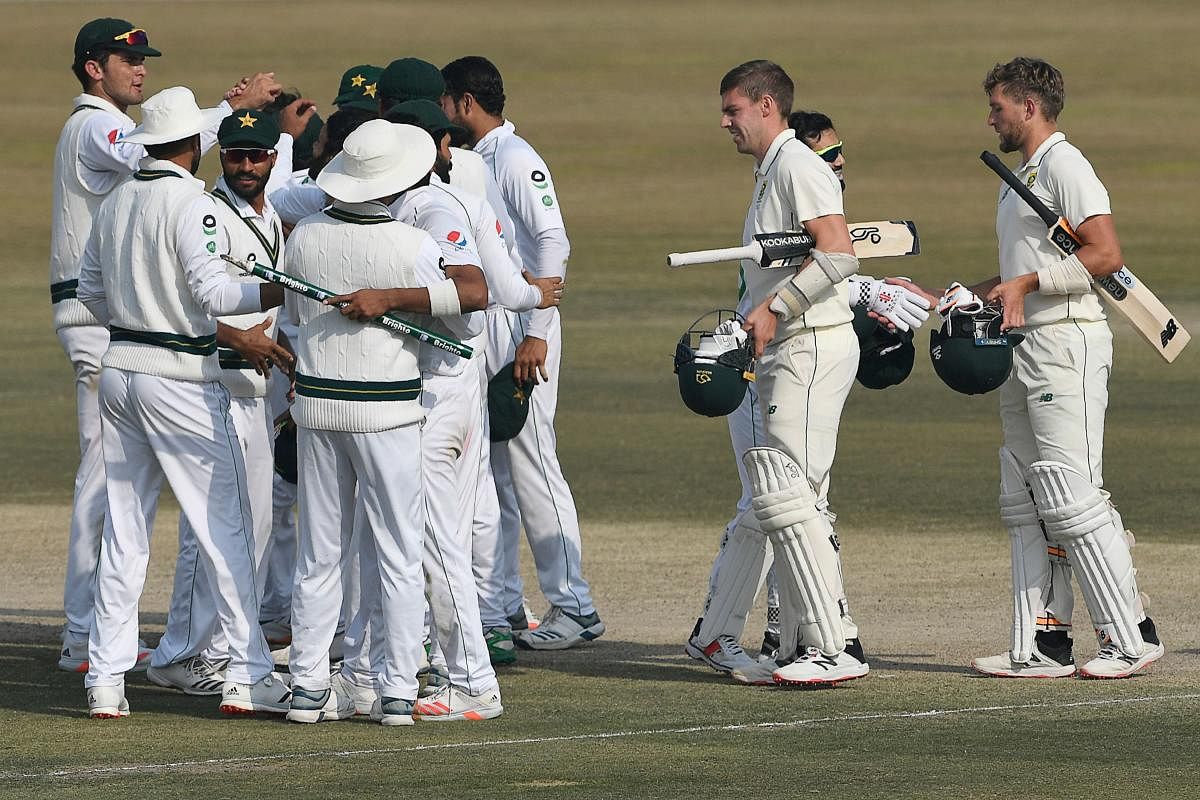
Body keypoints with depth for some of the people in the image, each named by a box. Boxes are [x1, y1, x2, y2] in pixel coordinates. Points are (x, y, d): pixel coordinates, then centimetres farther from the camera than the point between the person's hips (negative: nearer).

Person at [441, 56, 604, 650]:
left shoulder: (515, 159, -12)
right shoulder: (474, 161, 17)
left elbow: (553, 243, -19)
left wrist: (536, 333, -23)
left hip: (519, 328, -10)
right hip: (480, 331, 10)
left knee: (531, 466, -10)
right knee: (490, 472, 10)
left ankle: (573, 607, -8)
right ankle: (501, 606, 15)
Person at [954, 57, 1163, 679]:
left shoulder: (1064, 166, -10)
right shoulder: (1021, 177, 22)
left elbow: (1105, 255, -20)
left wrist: (1027, 283, -20)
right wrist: (981, 292, 15)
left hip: (1067, 341, -11)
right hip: (1025, 346, 11)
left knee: (1070, 497, -14)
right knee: (1025, 503, 8)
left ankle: (1131, 637, -11)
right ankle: (1042, 645, 9)